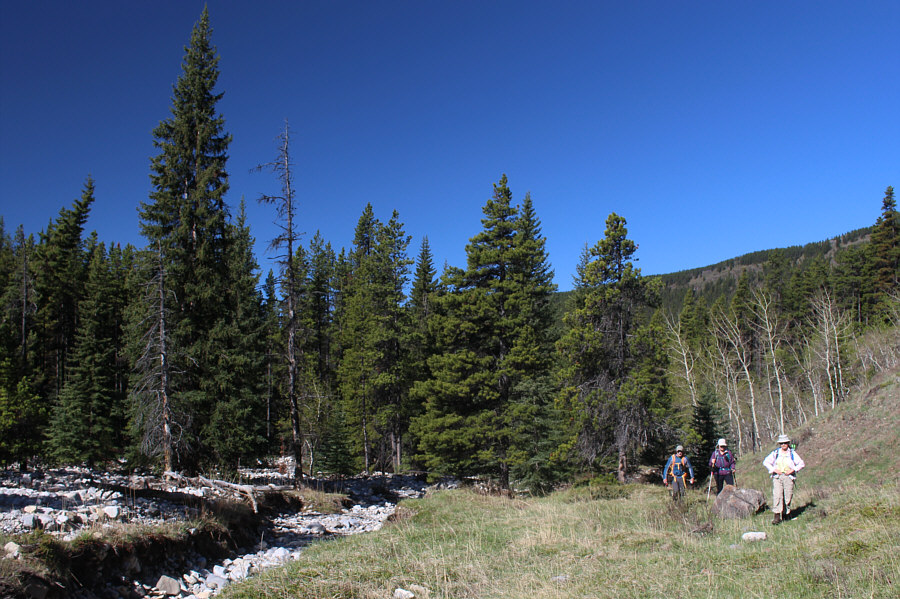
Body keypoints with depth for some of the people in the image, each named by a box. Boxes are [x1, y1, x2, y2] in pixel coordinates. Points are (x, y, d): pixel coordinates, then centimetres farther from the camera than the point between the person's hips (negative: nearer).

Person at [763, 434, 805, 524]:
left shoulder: (792, 453, 7)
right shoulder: (775, 453, 8)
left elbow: (801, 464, 9)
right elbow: (766, 462, 12)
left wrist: (793, 470, -5)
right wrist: (773, 469, -2)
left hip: (789, 477, 0)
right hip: (777, 477, 0)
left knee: (788, 496, 0)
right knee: (777, 496, -11)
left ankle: (785, 514, 18)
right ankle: (777, 516, -14)